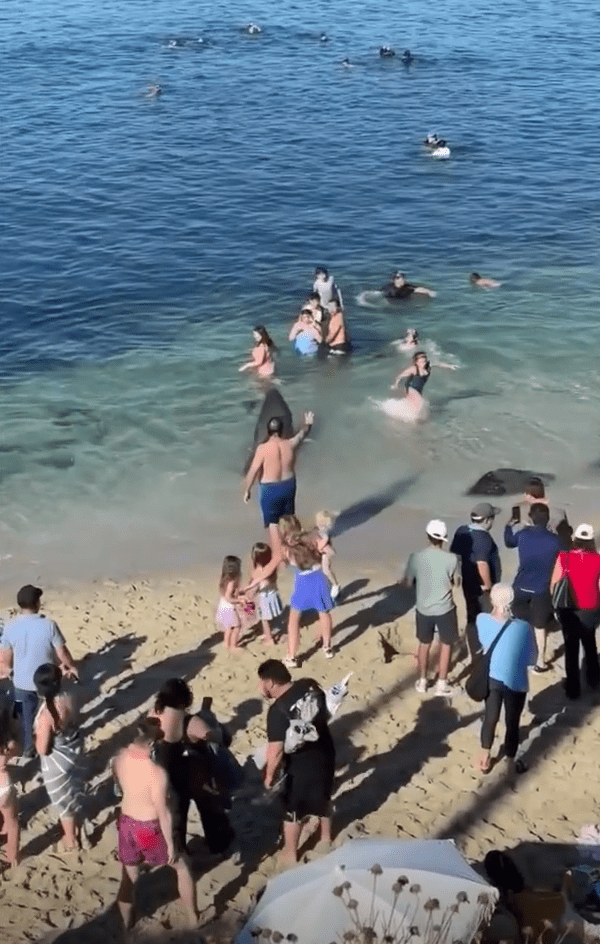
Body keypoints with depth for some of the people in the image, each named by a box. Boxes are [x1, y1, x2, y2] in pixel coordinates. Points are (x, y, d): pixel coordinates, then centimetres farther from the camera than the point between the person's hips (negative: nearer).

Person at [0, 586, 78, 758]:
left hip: (22, 682, 2)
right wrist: (71, 666, 5)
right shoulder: (49, 625, -22)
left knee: (27, 716, 22)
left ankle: (28, 749, 35)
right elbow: (62, 653, -14)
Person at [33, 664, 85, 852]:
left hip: (57, 763, -6)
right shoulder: (70, 699, -15)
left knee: (64, 803, 19)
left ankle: (71, 842, 39)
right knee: (74, 796, 30)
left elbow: (42, 749, -25)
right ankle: (77, 830, 52)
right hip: (75, 754, 6)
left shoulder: (46, 714, -35)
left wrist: (38, 734, -8)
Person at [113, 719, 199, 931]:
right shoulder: (156, 772, -32)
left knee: (129, 876, 26)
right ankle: (194, 920, 33)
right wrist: (170, 844, -11)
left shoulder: (120, 758, -12)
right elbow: (163, 812, -22)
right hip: (149, 829, -5)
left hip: (126, 823, 5)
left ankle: (126, 925, 45)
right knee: (182, 866, 21)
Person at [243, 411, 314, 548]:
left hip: (270, 489, -4)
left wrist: (247, 490, -6)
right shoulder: (290, 445, -11)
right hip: (289, 485, 4)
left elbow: (253, 471, -18)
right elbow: (302, 434, 10)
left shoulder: (263, 448, -22)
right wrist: (308, 424, 30)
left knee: (273, 523, 8)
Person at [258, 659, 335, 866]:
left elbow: (276, 751, -25)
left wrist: (269, 775, -11)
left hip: (301, 764, -6)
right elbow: (325, 714, 8)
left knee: (293, 810, 15)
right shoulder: (311, 686, -10)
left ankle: (290, 854, 31)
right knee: (322, 798, 29)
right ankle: (326, 836, 51)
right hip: (325, 754, 6)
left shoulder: (278, 710, -28)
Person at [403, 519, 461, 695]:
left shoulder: (416, 557, -13)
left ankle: (422, 681, 30)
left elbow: (408, 583, -2)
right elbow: (456, 583, -1)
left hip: (423, 609, 2)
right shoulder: (451, 559, -16)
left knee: (424, 644, 20)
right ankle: (441, 684, 21)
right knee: (446, 645, 16)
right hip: (445, 609, -2)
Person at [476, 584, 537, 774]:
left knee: (490, 718, 24)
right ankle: (510, 763, 35)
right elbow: (531, 659, -8)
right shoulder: (523, 627, -21)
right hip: (515, 683, -2)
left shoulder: (482, 620, -15)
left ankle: (485, 758, 37)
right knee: (512, 723, 18)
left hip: (490, 679, 2)